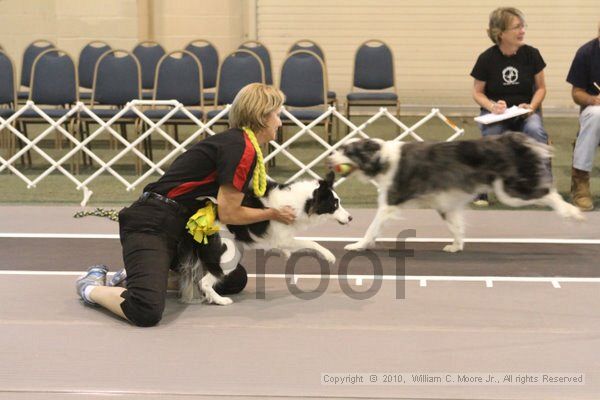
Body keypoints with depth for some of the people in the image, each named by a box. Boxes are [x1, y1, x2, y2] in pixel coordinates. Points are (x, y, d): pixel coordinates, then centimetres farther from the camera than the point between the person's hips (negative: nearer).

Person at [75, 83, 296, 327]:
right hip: (149, 226, -11)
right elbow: (228, 214, -11)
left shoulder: (234, 141, 16)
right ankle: (91, 288, 0)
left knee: (235, 280, 13)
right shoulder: (243, 149, -14)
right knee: (147, 312, -31)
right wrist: (273, 214, 2)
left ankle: (135, 274, 12)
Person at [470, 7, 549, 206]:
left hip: (525, 111, 1)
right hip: (494, 112, -1)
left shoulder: (531, 54, -4)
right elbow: (477, 92, 3)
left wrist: (532, 106, -13)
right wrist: (492, 106, -16)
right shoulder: (487, 59, -7)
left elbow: (541, 87, 6)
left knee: (536, 132, -33)